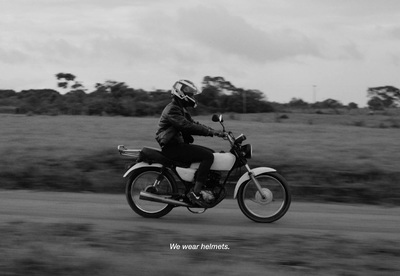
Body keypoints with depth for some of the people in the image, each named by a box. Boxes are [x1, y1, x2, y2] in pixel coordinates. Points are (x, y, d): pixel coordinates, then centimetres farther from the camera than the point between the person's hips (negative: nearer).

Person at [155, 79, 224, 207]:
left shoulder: (181, 109, 20)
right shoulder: (172, 109, -14)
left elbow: (194, 124, 16)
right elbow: (186, 125, -27)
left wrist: (215, 132, 2)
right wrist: (210, 132, -31)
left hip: (180, 144, 11)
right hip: (172, 148, -11)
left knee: (211, 153, 9)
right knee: (208, 156, -22)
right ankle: (195, 192, -23)